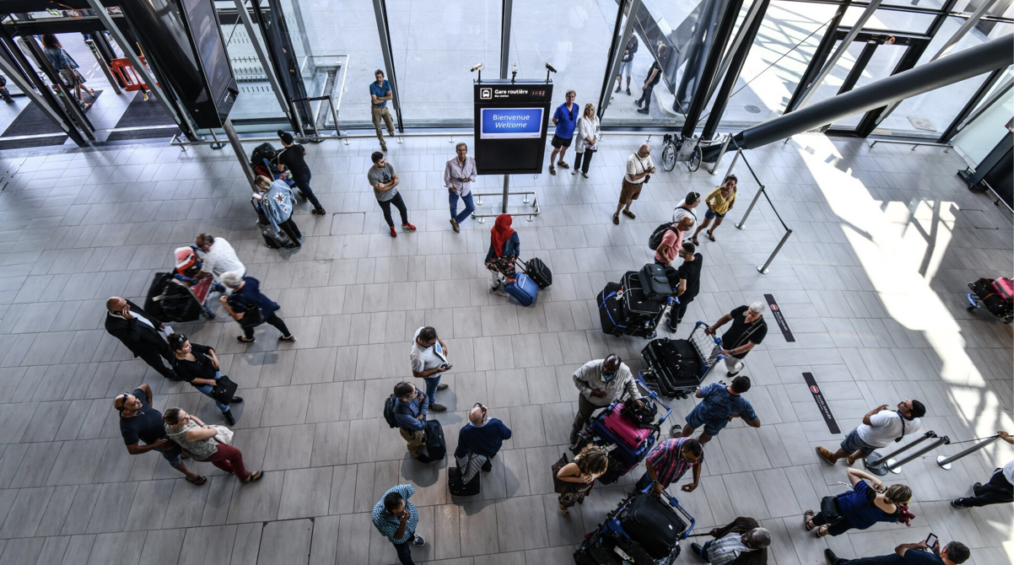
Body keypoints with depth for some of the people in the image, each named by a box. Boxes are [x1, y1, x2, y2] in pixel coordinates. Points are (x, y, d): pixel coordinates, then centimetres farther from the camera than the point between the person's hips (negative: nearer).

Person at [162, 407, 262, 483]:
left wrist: (203, 426, -22)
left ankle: (230, 468, 68)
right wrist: (206, 427, -9)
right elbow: (214, 431, -29)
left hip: (195, 450, 8)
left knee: (216, 460, 37)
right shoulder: (190, 434, -47)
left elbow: (191, 417, -8)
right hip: (208, 452, -8)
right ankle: (244, 476, 44)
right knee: (235, 453, 19)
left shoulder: (168, 424, -26)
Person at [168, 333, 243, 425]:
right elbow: (190, 379, -21)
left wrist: (214, 356, -28)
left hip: (212, 371, 4)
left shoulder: (192, 347, -26)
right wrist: (208, 381, -17)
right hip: (203, 384, -4)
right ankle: (226, 411, 48)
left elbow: (207, 349, -8)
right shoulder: (178, 365, -35)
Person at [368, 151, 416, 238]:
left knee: (403, 209, 21)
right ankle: (392, 227, 54)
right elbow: (381, 189, -32)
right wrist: (392, 183, -28)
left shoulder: (388, 165, -20)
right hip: (383, 198, -4)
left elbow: (396, 180, -16)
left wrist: (386, 185, -30)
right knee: (387, 214, 23)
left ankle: (405, 224, 52)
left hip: (394, 193, 4)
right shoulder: (371, 174, -34)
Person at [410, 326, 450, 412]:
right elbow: (417, 374, -28)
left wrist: (443, 344, -13)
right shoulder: (418, 356, -49)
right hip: (432, 374, -5)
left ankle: (434, 386, 73)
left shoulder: (422, 330, -34)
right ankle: (430, 403, 60)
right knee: (432, 388, 28)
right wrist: (436, 371, -30)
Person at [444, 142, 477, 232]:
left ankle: (455, 221, 31)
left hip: (466, 189, 3)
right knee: (453, 207, 20)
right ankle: (454, 221, 51)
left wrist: (468, 179, -22)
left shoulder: (472, 161, -19)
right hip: (454, 189, -3)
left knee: (471, 208, 12)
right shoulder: (451, 163, -26)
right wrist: (452, 187, -13)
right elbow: (447, 178, -13)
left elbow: (474, 174, -4)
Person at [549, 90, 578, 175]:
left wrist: (571, 126, 9)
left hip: (569, 134, 5)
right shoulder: (561, 108, -26)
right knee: (557, 150, 11)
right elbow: (553, 119, -12)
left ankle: (560, 161, 52)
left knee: (564, 148, 26)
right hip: (560, 134, -5)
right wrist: (560, 126, 0)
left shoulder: (577, 107, -11)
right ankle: (552, 166, 30)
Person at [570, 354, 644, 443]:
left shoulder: (625, 370, -35)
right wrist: (591, 392, -36)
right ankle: (575, 431, 60)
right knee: (583, 416, 27)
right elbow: (576, 377, -26)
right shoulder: (590, 367, -44)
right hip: (589, 399, -2)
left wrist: (636, 397, -18)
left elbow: (630, 381, -10)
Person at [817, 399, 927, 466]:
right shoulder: (916, 423, -27)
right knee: (866, 450, 39)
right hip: (881, 443, 7)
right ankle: (852, 458, 67)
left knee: (847, 448, 25)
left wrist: (878, 409, -21)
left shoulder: (890, 417, -49)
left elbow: (865, 420, -34)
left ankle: (832, 457, 52)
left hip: (864, 436, -6)